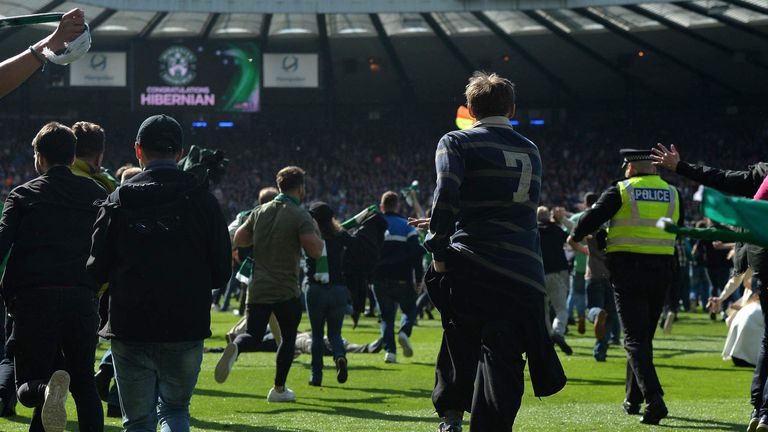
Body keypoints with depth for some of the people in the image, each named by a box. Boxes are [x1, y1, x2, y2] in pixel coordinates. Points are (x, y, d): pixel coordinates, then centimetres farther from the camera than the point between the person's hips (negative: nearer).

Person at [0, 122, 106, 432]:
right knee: (84, 383, 15)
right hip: (83, 298, 2)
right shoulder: (97, 194, 14)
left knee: (29, 385, 2)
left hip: (35, 299, -2)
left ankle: (48, 388, -32)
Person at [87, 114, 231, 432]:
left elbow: (97, 271, 0)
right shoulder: (200, 198, -1)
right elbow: (221, 273, 0)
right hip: (186, 327, 0)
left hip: (129, 328, 0)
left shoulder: (118, 200, -2)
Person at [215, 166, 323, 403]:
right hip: (287, 292, -4)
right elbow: (315, 251, -18)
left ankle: (235, 348, -28)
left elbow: (238, 239, 10)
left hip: (257, 289, 4)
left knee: (253, 338, 7)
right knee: (288, 337, 16)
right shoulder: (300, 216, -10)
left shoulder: (260, 212, 6)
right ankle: (279, 388, 19)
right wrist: (315, 231, 2)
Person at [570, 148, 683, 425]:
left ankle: (654, 397, -23)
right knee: (645, 335, 18)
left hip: (628, 270, -5)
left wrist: (576, 236, 15)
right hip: (662, 272, 5)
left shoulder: (621, 192, -6)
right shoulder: (673, 195, 9)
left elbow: (591, 219, -5)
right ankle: (633, 399, 27)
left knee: (635, 338, -6)